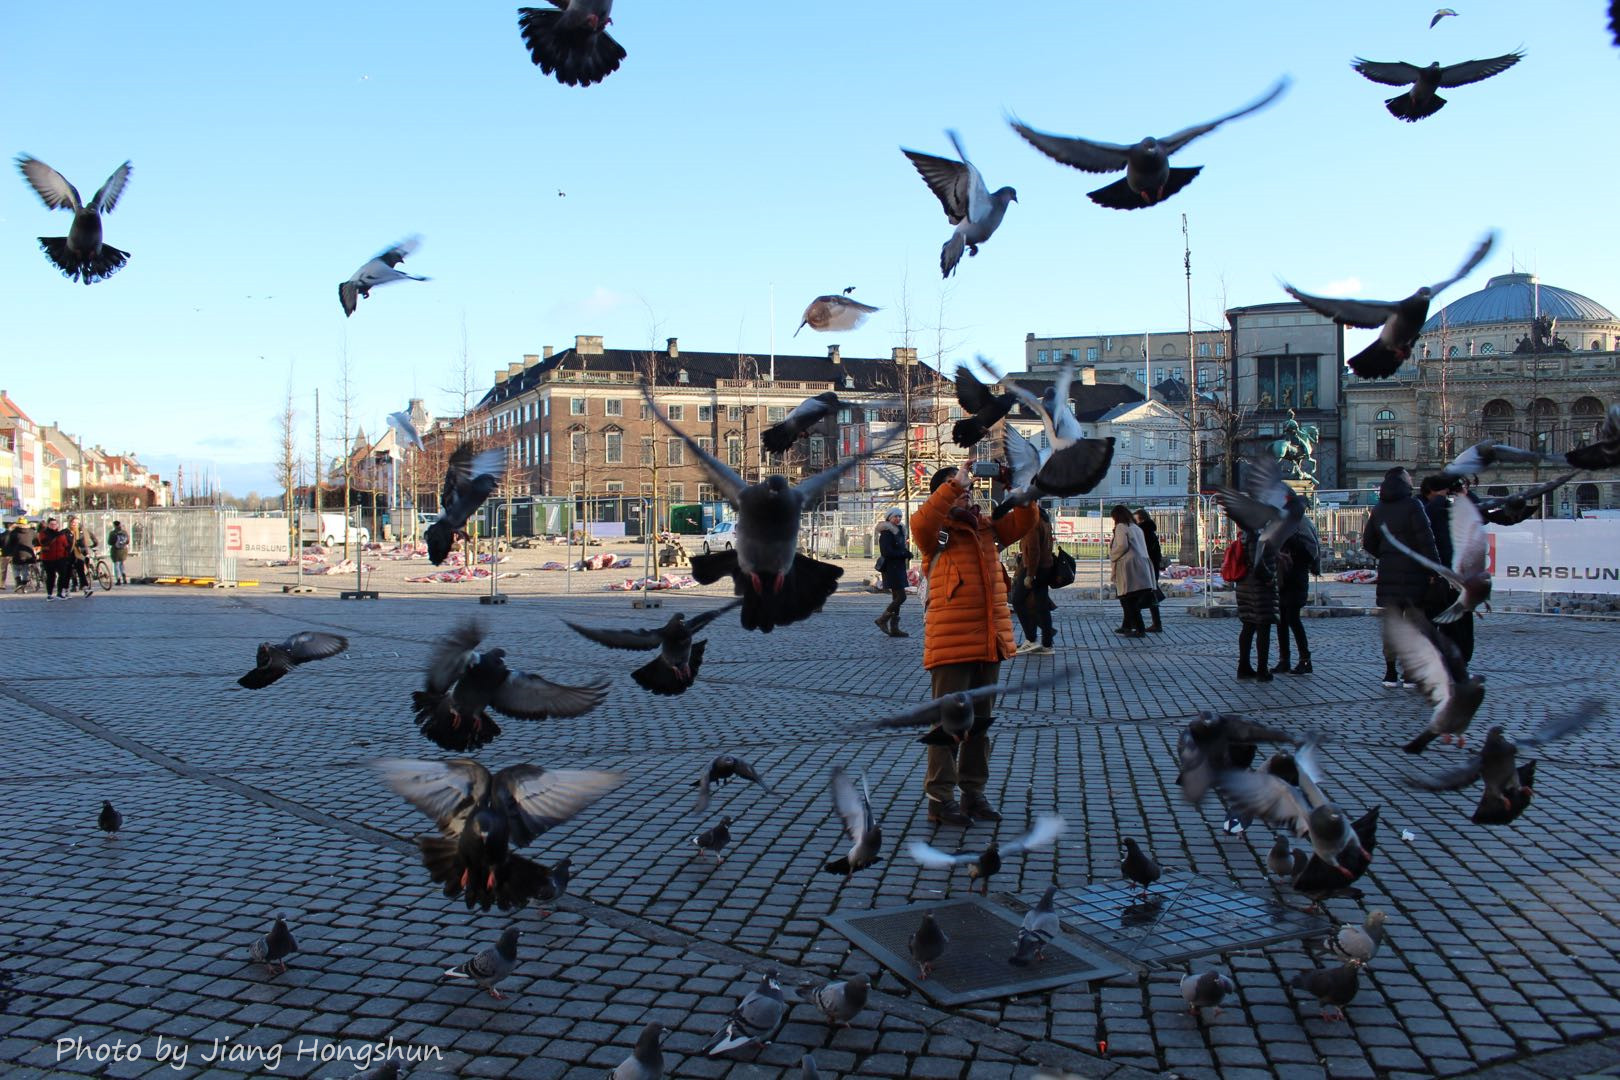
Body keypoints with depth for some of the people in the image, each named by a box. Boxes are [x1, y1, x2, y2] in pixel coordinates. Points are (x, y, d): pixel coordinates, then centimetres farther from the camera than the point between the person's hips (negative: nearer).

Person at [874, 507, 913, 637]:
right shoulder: (886, 533, -12)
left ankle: (894, 628, 12)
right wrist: (905, 554, -15)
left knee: (897, 598, 9)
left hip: (899, 568, 10)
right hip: (891, 568, -10)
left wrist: (907, 553, 2)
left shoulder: (899, 530, 17)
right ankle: (883, 620, 0)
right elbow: (887, 552, -20)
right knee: (901, 597, -12)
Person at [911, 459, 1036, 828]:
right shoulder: (936, 532, -3)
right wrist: (954, 483, -26)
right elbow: (922, 521, -24)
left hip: (989, 642, 7)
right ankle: (940, 799, 6)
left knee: (981, 721, 13)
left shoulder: (987, 528, 15)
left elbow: (1025, 519, 12)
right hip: (950, 642, -6)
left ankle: (974, 793, 24)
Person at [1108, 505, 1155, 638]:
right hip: (1140, 568, 8)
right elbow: (1143, 548, 20)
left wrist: (1112, 556, -2)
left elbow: (1122, 546, -17)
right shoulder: (1136, 528, 21)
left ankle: (1140, 629, -9)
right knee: (1130, 600, 17)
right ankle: (1127, 626, 25)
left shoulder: (1121, 527, -3)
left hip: (1128, 569, -8)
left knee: (1128, 600, -5)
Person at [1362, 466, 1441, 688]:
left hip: (1387, 573, 5)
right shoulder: (1412, 505, -8)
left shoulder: (1378, 509, 10)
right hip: (1413, 572, -5)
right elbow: (1426, 540, -14)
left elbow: (1368, 543, 15)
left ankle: (1390, 674, 10)